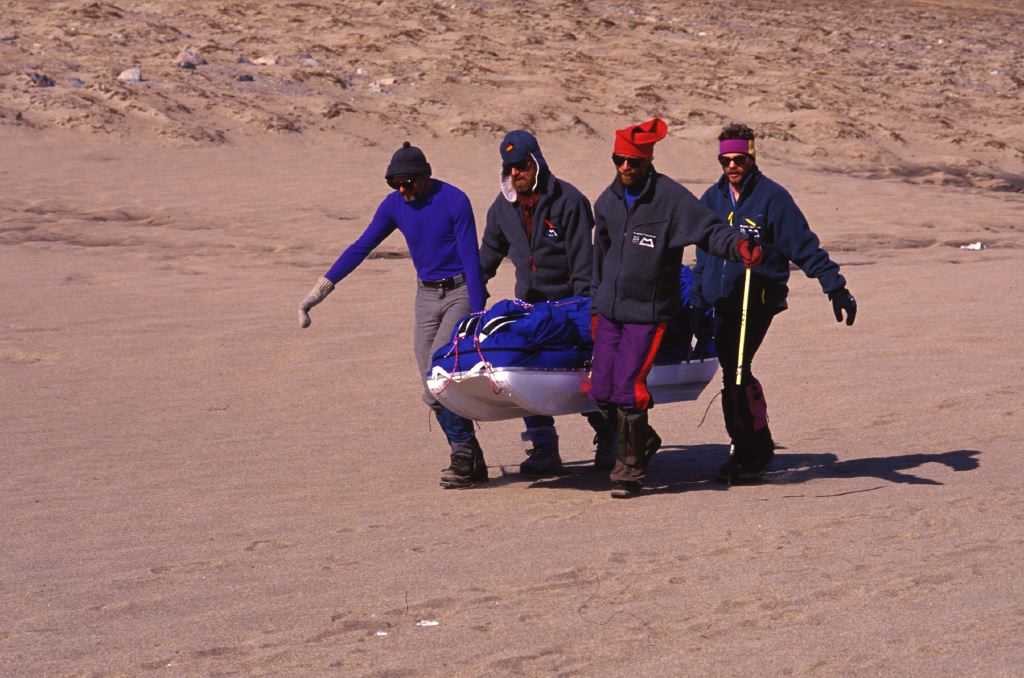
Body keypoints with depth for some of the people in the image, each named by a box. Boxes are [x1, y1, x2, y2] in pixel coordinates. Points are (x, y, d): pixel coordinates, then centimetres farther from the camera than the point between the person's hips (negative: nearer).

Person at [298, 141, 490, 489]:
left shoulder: (454, 201, -15)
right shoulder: (394, 205, 1)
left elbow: (471, 258, -15)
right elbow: (361, 247, 4)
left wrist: (478, 315, -18)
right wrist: (321, 288, -1)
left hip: (460, 293, -6)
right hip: (426, 296, 6)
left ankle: (464, 455, -14)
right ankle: (470, 461, 7)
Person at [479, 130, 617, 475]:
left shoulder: (567, 200, -14)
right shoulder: (503, 206, 4)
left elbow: (582, 259, -15)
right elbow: (489, 252, 20)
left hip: (567, 301, -5)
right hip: (529, 303, 5)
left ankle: (609, 441, 19)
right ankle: (544, 451, 1)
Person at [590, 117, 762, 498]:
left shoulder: (671, 197, -11)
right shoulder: (607, 202, 8)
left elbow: (709, 230, -16)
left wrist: (737, 246, -37)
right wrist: (596, 307, 23)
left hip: (648, 313, -6)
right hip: (610, 310, 6)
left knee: (628, 388, -11)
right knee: (601, 391, 6)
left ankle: (630, 468, 4)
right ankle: (642, 441, 31)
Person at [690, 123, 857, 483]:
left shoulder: (772, 197, -6)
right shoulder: (712, 199, 11)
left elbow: (804, 246, -6)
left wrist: (836, 287, -11)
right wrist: (697, 303, 21)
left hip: (760, 298, -6)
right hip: (723, 301, 6)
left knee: (737, 368, -17)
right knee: (732, 372, 6)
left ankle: (752, 451, -7)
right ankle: (753, 448, 17)